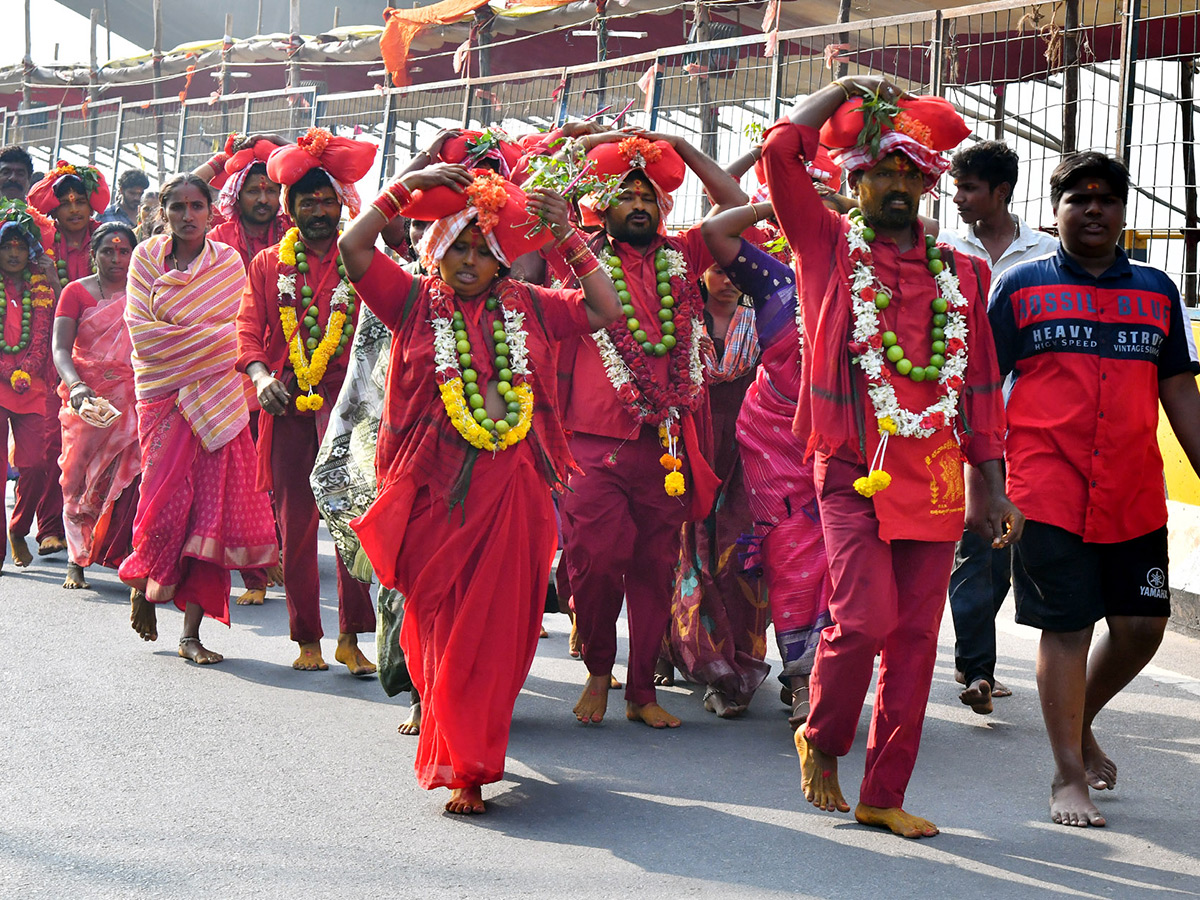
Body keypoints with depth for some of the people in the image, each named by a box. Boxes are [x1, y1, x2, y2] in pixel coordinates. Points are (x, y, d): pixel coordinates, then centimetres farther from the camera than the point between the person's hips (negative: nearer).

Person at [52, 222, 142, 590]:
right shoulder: (76, 292, 6)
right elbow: (60, 348, -4)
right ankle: (77, 562, 4)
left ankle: (129, 557, -12)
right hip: (86, 398, 0)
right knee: (80, 477, -2)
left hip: (133, 399, 0)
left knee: (130, 478, -14)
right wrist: (75, 386, -22)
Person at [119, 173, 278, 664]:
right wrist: (213, 335, -9)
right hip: (163, 392, -1)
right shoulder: (146, 257, 5)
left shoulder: (229, 262, 8)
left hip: (218, 395, 1)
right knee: (169, 496, -8)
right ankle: (143, 584, 24)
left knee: (213, 504, -7)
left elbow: (242, 329, 6)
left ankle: (191, 632, -3)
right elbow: (141, 331, -4)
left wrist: (181, 339, -9)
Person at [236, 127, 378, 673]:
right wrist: (260, 374, -9)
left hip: (347, 399, -2)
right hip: (287, 402, 2)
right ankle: (307, 638, 15)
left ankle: (350, 637, -11)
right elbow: (249, 327, 11)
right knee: (295, 521, 4)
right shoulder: (269, 265, 16)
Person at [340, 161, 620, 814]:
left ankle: (465, 768, 14)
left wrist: (569, 240, 6)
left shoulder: (526, 307, 12)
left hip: (512, 490, 2)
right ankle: (463, 757, 14)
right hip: (435, 488, -2)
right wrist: (404, 189, -5)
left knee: (495, 629, 2)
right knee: (439, 626, 1)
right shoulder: (415, 301, 6)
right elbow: (353, 249, -4)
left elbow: (605, 311, 13)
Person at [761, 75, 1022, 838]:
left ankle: (885, 795, 14)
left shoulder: (961, 274, 15)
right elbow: (783, 147, -6)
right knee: (867, 619, -15)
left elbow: (982, 383, 16)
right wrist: (848, 88, 7)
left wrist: (992, 485, 11)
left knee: (916, 639, 4)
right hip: (853, 470, -4)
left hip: (935, 476, 4)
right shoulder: (829, 245, 6)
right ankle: (820, 739, 14)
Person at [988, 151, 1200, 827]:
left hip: (1135, 493, 4)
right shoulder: (1021, 286, 3)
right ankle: (1069, 777, 9)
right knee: (1066, 628, -2)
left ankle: (1081, 721, 33)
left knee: (1143, 625, 6)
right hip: (1050, 491, -4)